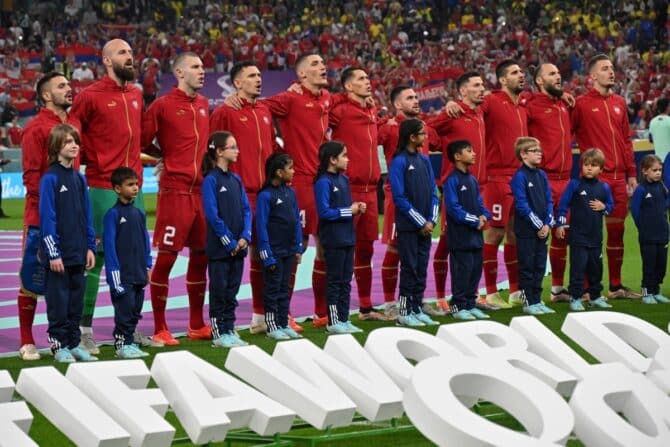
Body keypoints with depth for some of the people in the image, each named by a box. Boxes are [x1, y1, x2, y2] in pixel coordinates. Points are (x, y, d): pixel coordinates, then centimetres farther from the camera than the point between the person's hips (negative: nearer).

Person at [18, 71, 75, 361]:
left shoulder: (73, 125, 14)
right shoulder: (36, 128, -8)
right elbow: (31, 176, -12)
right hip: (41, 218, -7)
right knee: (32, 279, -1)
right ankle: (27, 342, 5)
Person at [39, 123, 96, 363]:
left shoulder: (79, 178, 10)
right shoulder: (50, 179, -9)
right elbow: (47, 217, -12)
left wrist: (90, 247, 8)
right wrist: (53, 253, -15)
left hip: (78, 253, 6)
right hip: (59, 254, -6)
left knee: (76, 300, 11)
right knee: (58, 300, 1)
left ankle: (74, 343, 19)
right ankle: (59, 345, 8)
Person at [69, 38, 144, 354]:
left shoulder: (136, 95, 13)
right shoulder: (90, 96, -7)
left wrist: (137, 157, 14)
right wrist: (92, 159, -5)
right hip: (103, 188, -7)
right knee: (96, 257, -5)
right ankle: (84, 330, 0)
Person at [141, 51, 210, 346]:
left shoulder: (203, 105, 13)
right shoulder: (163, 105, -6)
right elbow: (141, 142, -4)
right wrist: (166, 157, 3)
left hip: (202, 189, 7)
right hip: (174, 190, -7)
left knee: (201, 256, 12)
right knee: (166, 257, -5)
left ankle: (197, 325, 22)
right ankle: (160, 329, 1)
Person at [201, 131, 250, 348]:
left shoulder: (235, 179, 10)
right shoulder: (211, 180, -10)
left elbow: (246, 209, 9)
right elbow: (212, 215, -15)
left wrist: (245, 237, -5)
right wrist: (229, 242, -15)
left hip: (238, 246, 6)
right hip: (219, 246, -6)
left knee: (232, 290, 11)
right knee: (219, 289, 1)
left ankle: (230, 330, 17)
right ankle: (218, 334, 7)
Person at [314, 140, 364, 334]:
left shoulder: (344, 179, 11)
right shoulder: (323, 182, -14)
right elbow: (324, 212, -19)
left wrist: (357, 208, -1)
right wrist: (349, 211, -17)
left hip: (347, 236, 8)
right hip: (333, 239, -8)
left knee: (346, 280, 11)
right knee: (335, 281, -1)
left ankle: (344, 320, 18)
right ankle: (333, 322, 6)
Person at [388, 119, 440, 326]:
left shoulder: (424, 160, 10)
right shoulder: (399, 162, -10)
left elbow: (433, 193, 10)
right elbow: (400, 198, -13)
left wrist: (431, 220, -3)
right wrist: (421, 222, -13)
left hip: (426, 226, 6)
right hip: (408, 226, -6)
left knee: (421, 269, 9)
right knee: (409, 268, -3)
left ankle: (417, 309, 15)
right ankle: (404, 312, 3)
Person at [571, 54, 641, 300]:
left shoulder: (619, 102, 14)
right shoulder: (581, 103, -5)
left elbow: (626, 140, 16)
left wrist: (631, 173, 13)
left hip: (618, 177, 6)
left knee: (617, 231, 10)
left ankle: (616, 286, 19)